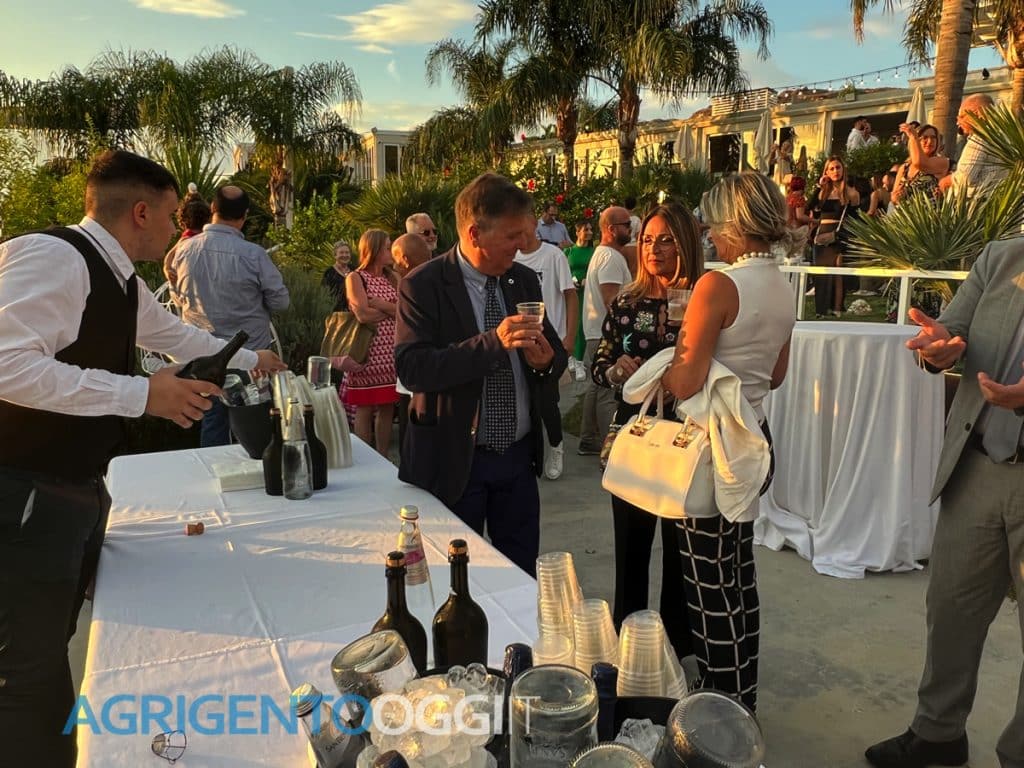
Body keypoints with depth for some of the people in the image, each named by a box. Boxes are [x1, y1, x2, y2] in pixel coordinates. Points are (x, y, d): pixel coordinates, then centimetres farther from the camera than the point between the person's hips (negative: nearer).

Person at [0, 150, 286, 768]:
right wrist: (141, 393, -24)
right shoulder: (52, 256, -17)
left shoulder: (121, 281, 12)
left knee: (53, 652, 18)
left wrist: (252, 360, 40)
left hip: (78, 489, 9)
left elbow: (178, 335, 29)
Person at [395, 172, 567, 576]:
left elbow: (554, 353, 12)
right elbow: (411, 368, -23)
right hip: (453, 460, -5)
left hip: (519, 455, 5)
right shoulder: (422, 286, -12)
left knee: (523, 576, 17)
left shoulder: (524, 279, 5)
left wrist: (547, 360, -13)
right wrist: (492, 342, -31)